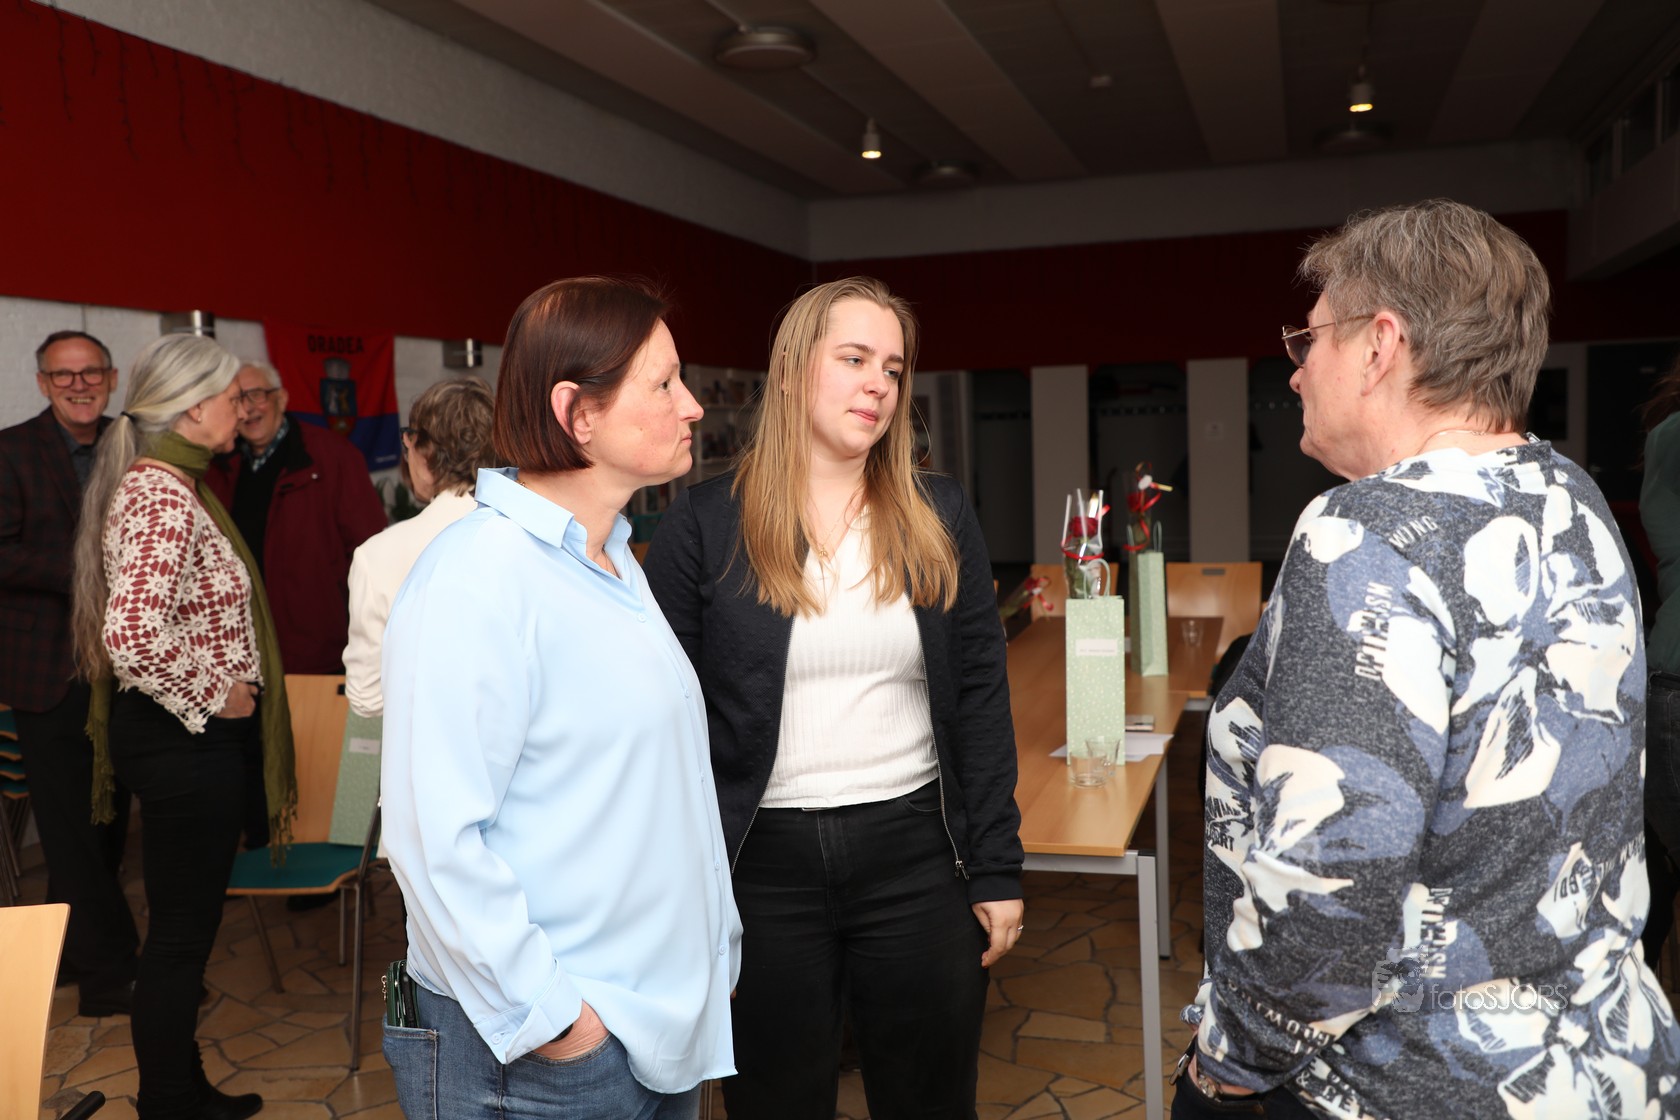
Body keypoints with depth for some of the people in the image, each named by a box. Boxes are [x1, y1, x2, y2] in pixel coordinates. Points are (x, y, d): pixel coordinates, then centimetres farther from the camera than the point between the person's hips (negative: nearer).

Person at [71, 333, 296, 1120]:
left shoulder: (153, 483, 12)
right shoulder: (167, 500, -21)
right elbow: (132, 634, -33)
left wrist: (230, 690, 15)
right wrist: (216, 697, -19)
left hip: (181, 735, 11)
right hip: (184, 740, -11)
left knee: (183, 927, 20)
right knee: (182, 932, 3)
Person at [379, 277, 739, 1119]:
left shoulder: (612, 561, 9)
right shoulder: (476, 580, -20)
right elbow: (434, 837, -24)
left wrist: (711, 950, 14)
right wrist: (546, 1017, -19)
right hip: (539, 1051, -8)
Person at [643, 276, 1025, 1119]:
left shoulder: (938, 519, 3)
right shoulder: (704, 525, -4)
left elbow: (980, 699, 4)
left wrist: (997, 868, 2)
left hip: (915, 856, 2)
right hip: (764, 861, -1)